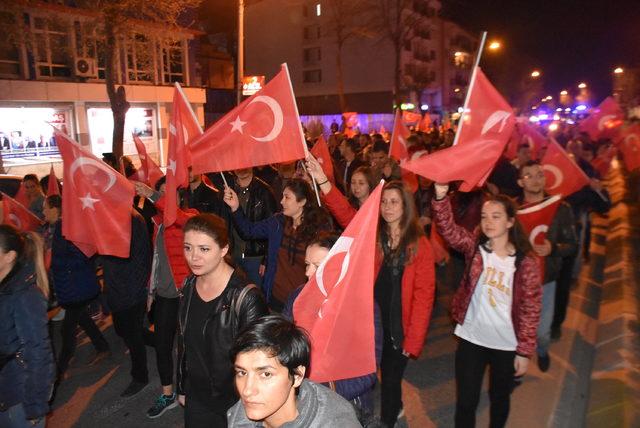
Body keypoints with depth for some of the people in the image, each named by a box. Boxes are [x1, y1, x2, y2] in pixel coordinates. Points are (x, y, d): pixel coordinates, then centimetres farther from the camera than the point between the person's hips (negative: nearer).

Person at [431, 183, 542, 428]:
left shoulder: (526, 262, -11)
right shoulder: (474, 247, -7)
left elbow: (531, 310, -7)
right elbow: (448, 229, -25)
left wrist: (524, 351, -5)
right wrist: (441, 197, -42)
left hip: (507, 345, 0)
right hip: (471, 339, 1)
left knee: (500, 398, 22)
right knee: (466, 401, 10)